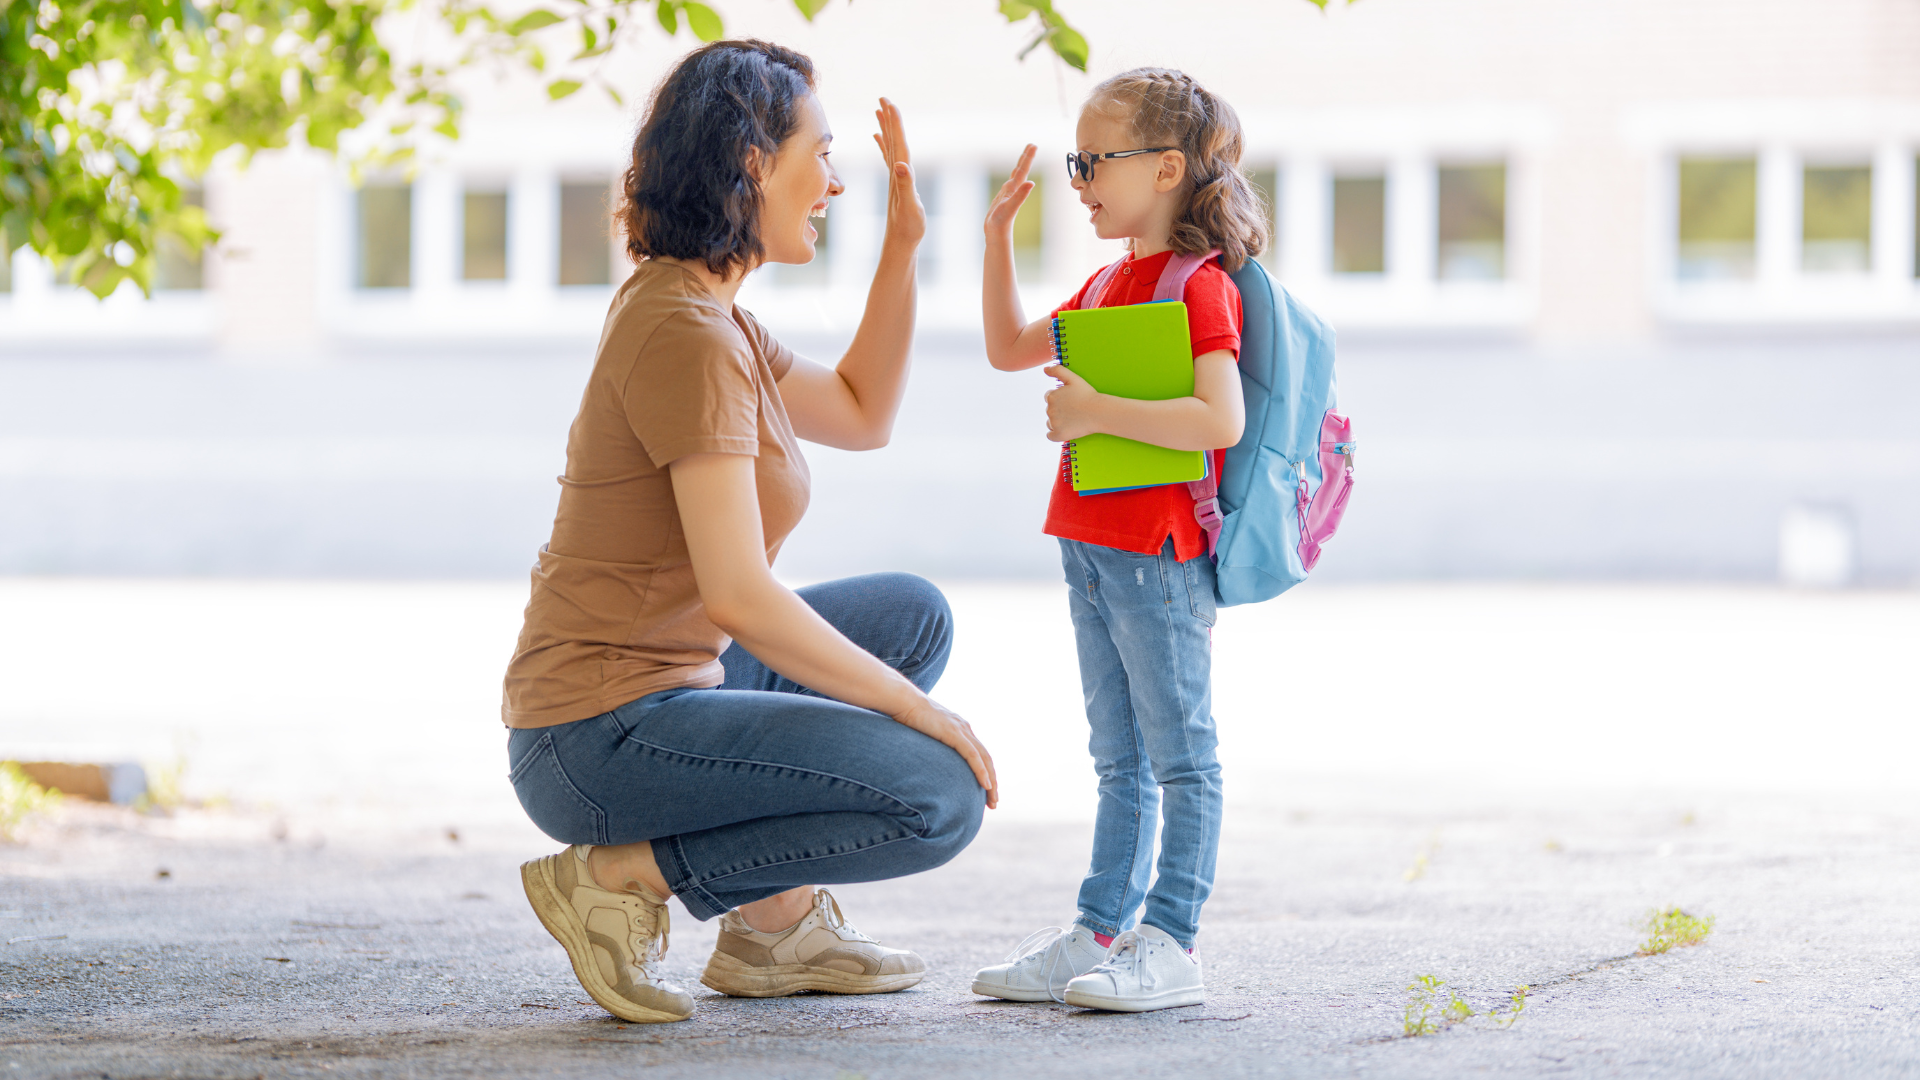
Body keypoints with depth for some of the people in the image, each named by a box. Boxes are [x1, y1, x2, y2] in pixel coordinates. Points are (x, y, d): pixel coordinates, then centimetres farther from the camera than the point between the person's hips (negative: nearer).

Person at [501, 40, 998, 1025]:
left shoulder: (690, 309, 12)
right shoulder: (688, 335, -20)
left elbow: (862, 416, 25)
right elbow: (739, 595, -24)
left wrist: (902, 246, 15)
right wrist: (920, 712, -16)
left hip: (663, 686, 10)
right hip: (603, 738, -10)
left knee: (912, 614, 22)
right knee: (938, 799, -18)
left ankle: (774, 923, 17)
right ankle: (624, 875, -7)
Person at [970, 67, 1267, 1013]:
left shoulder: (1197, 285, -14)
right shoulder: (1110, 283, 16)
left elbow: (1221, 419, -25)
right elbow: (1010, 350, 26)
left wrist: (1097, 411, -22)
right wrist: (998, 237, 17)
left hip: (1159, 553, -9)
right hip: (1094, 548, 9)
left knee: (1179, 756, -3)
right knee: (1120, 761, 14)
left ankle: (1170, 946, -2)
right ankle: (1100, 933, 19)